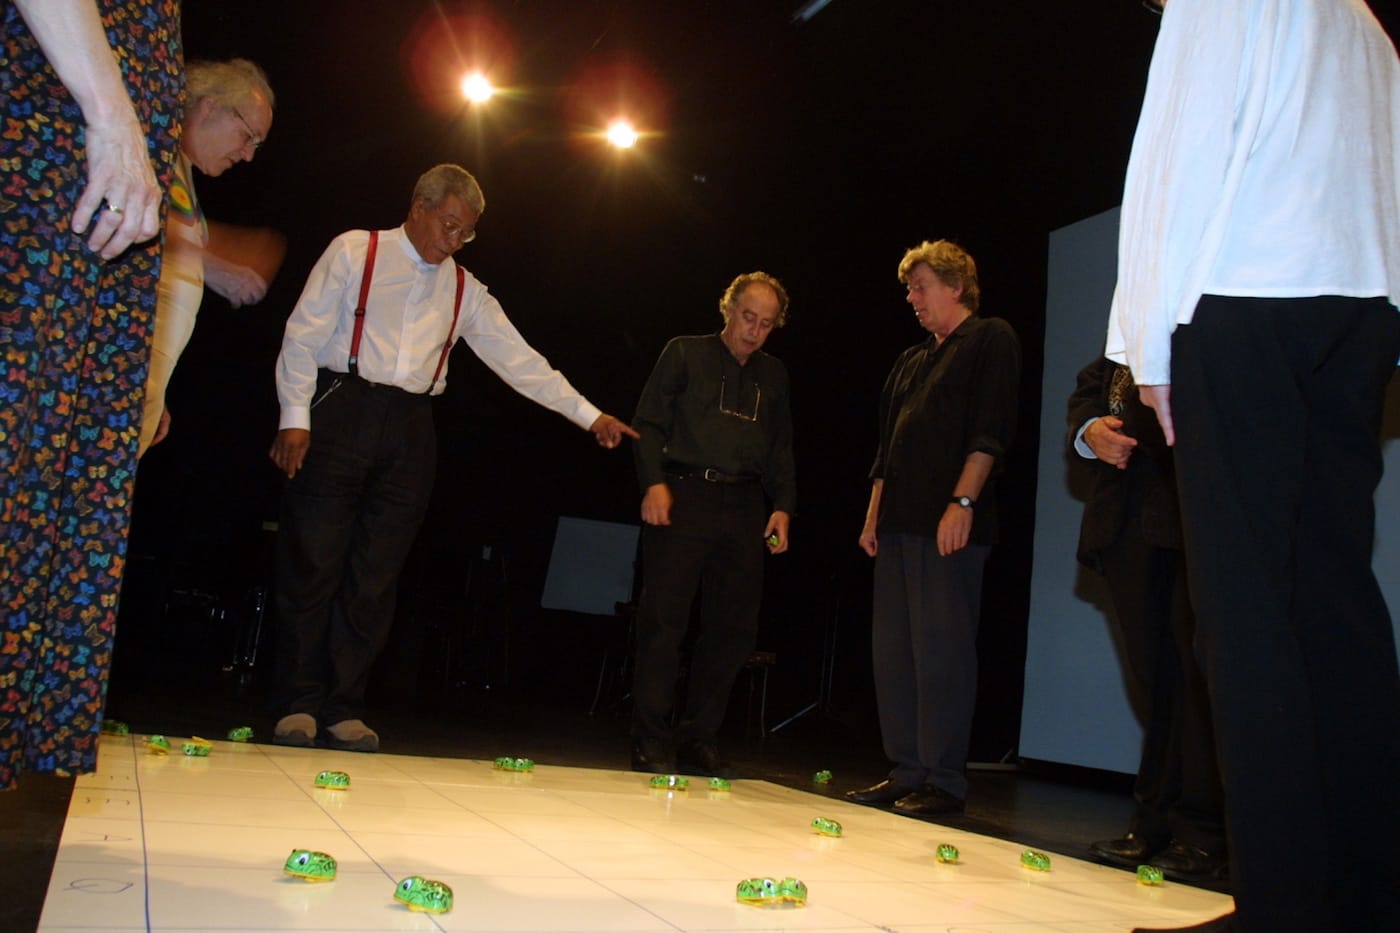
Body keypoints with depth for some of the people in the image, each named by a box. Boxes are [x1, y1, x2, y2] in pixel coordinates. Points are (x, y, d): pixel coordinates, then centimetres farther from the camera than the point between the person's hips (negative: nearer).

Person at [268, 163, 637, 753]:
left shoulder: (465, 291, 15)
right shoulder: (355, 251, 5)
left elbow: (519, 360, 14)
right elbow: (304, 335, 0)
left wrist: (589, 415, 9)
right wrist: (296, 416, -9)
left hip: (410, 432, 4)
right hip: (341, 412, -3)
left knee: (376, 576, 3)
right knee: (312, 565, -4)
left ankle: (344, 709, 11)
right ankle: (300, 705, 6)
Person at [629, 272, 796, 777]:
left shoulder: (774, 375, 20)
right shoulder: (685, 353, 8)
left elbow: (781, 450, 22)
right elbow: (648, 423, 2)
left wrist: (783, 505, 8)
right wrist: (654, 481, -12)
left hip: (744, 507, 4)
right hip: (683, 495, -4)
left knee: (734, 627, 2)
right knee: (664, 620, -8)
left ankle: (699, 740, 12)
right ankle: (651, 741, 0)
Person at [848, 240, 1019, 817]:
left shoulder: (991, 341, 2)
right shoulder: (911, 362, 25)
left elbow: (989, 432, -10)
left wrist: (962, 501, -18)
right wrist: (874, 514, 15)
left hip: (950, 524, -8)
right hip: (900, 523, 8)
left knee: (941, 649, -8)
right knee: (892, 650, 6)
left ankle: (944, 781, -2)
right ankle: (905, 773, 13)